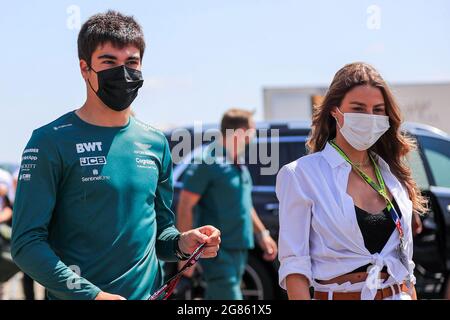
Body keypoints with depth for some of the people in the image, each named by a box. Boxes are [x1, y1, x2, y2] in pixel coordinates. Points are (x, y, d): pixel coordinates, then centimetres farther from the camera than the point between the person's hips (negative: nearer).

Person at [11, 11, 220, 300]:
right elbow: (27, 243, -13)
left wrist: (181, 244, -6)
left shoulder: (156, 144, 7)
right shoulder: (52, 142, -10)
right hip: (76, 296, -5)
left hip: (149, 292, 5)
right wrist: (93, 295, -22)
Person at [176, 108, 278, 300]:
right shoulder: (209, 162, -14)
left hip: (238, 248, 9)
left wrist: (262, 233, 24)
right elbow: (185, 206, -15)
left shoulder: (238, 164, 14)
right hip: (218, 249, -9)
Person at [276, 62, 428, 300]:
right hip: (339, 294, -4)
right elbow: (294, 265, -14)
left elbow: (404, 259, 12)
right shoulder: (302, 175, -9)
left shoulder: (391, 173, 8)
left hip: (401, 294, 5)